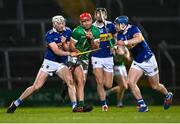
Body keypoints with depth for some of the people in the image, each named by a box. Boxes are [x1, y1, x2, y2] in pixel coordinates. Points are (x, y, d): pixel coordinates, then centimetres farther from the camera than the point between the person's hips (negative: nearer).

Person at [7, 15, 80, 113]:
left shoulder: (68, 32, 0)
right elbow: (56, 51, -25)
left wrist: (64, 43, -16)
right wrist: (69, 53, -36)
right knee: (36, 86, -7)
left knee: (70, 80, -23)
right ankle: (15, 103, 9)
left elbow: (68, 49, 4)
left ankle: (75, 106, -24)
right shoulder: (50, 35, -16)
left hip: (61, 64, 4)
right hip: (49, 63, -4)